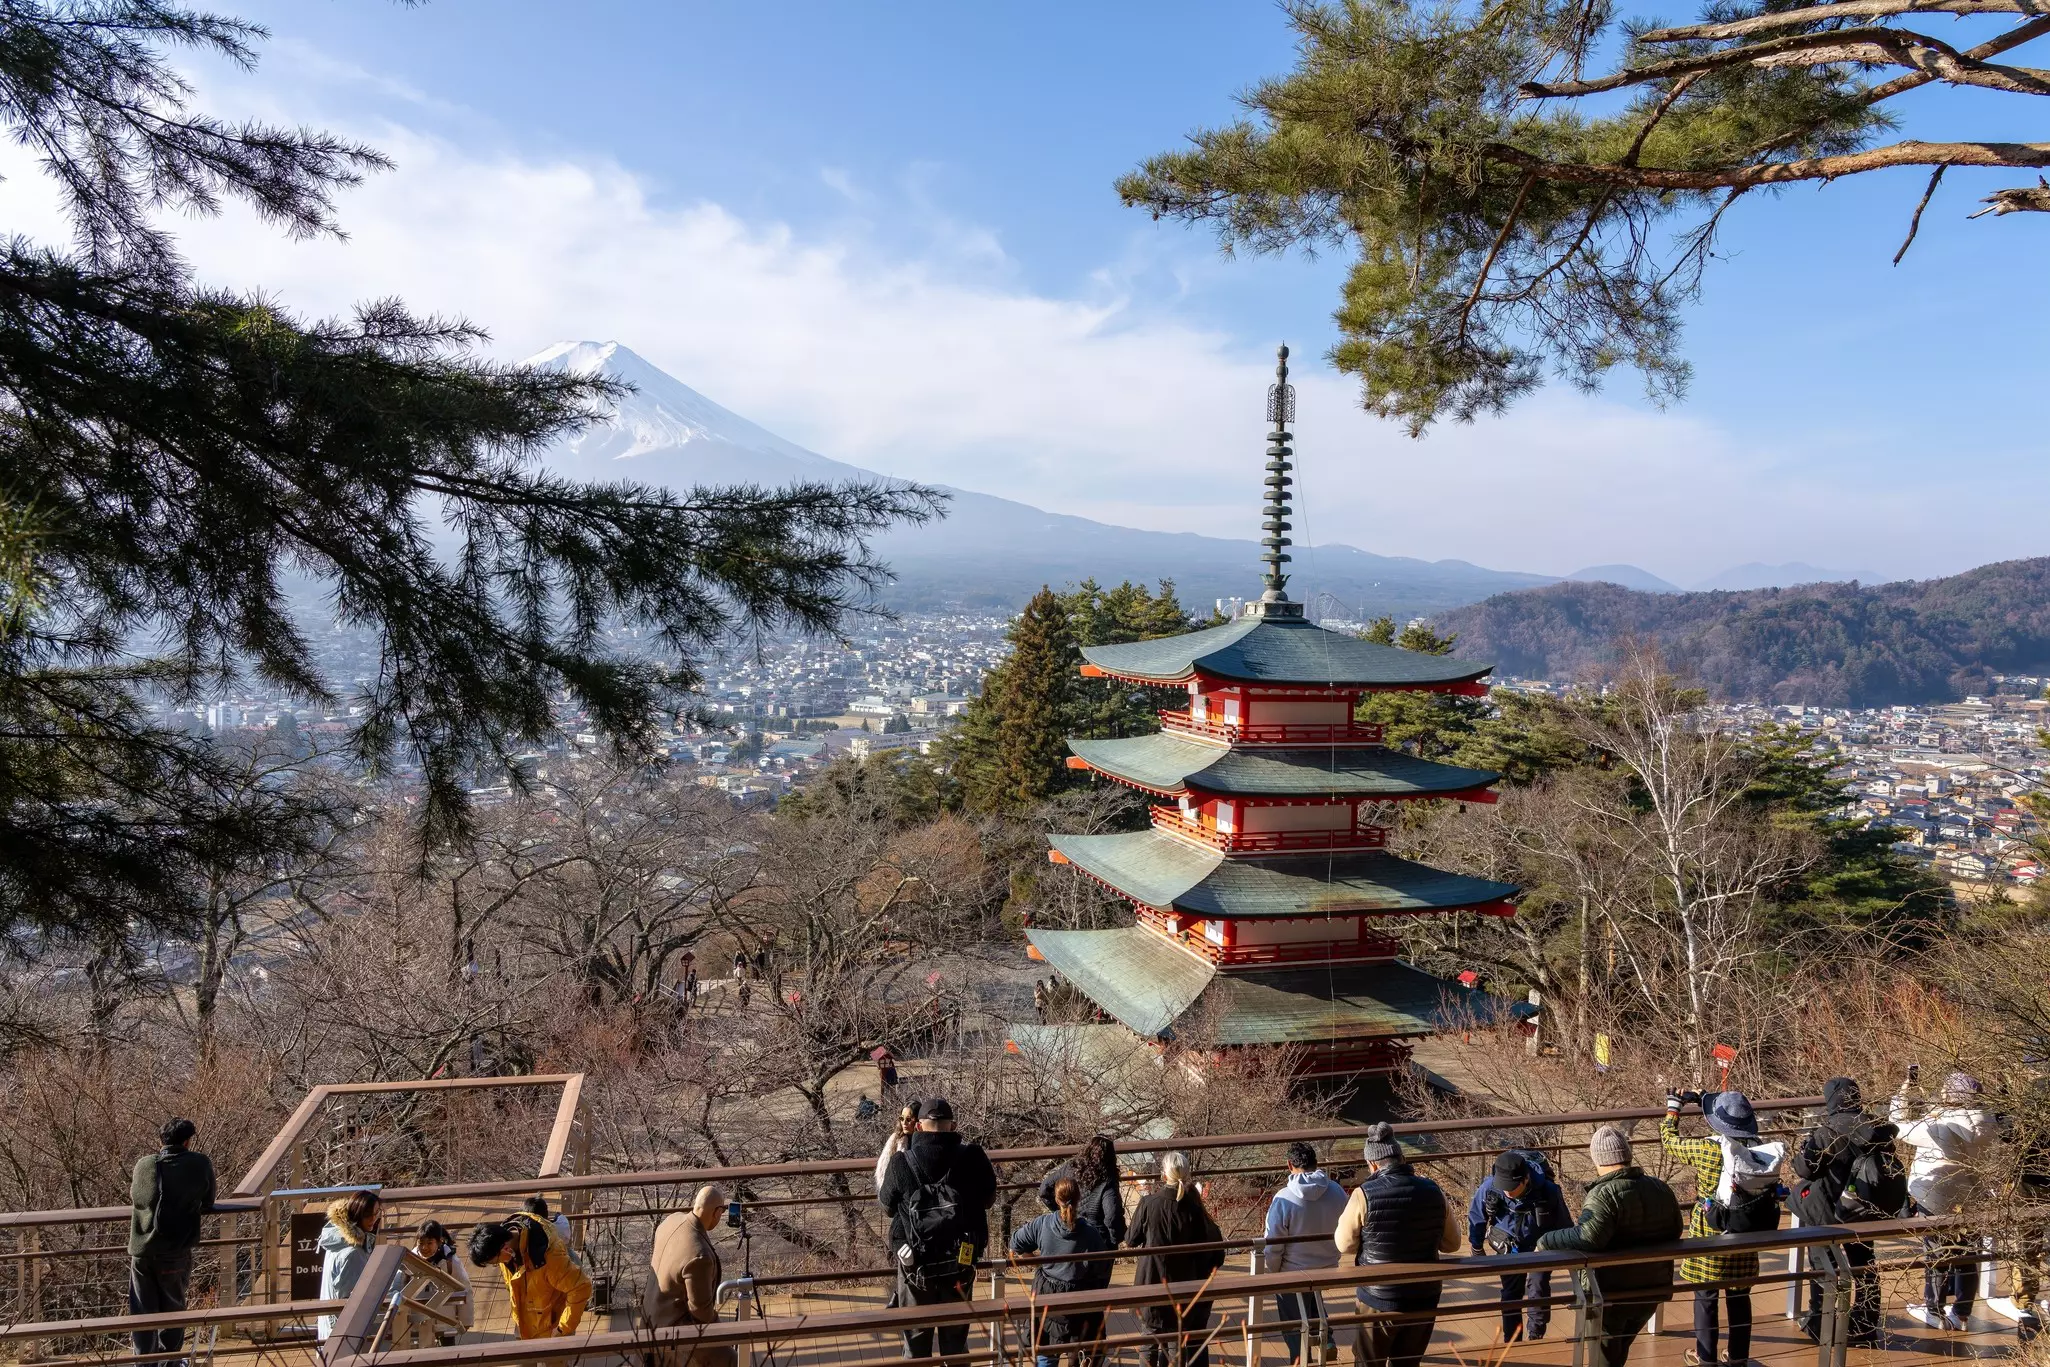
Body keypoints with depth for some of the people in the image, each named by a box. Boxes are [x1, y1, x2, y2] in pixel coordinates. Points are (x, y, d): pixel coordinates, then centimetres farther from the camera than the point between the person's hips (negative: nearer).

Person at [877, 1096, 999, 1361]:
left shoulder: (902, 1161, -11)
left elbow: (887, 1205, 5)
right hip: (960, 1262, 1)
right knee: (955, 1339, 16)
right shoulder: (972, 1156, -10)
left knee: (916, 1341, 14)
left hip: (915, 1262, -1)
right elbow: (989, 1199, 7)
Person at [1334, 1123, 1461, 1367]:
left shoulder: (1364, 1195, -18)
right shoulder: (1433, 1191, -6)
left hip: (1379, 1301, -3)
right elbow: (1451, 1243, 7)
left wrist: (1345, 1219, 11)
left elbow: (1345, 1245, -6)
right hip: (1424, 1300, 3)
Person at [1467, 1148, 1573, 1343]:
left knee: (1538, 1289, -13)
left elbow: (1563, 1223, -13)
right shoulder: (1489, 1187, -30)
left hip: (1540, 1246, -2)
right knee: (1510, 1294, 12)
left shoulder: (1547, 1190, -34)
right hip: (1509, 1247, 2)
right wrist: (1477, 1249, 2)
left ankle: (1535, 1340, 7)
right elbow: (1476, 1217, -10)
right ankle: (1511, 1343, 27)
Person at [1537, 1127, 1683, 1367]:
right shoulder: (1661, 1189, -1)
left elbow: (1588, 1236, -39)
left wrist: (1546, 1241, -27)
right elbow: (1675, 1232, 14)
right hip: (1653, 1289, 6)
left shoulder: (1604, 1194, -25)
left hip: (1611, 1294, -6)